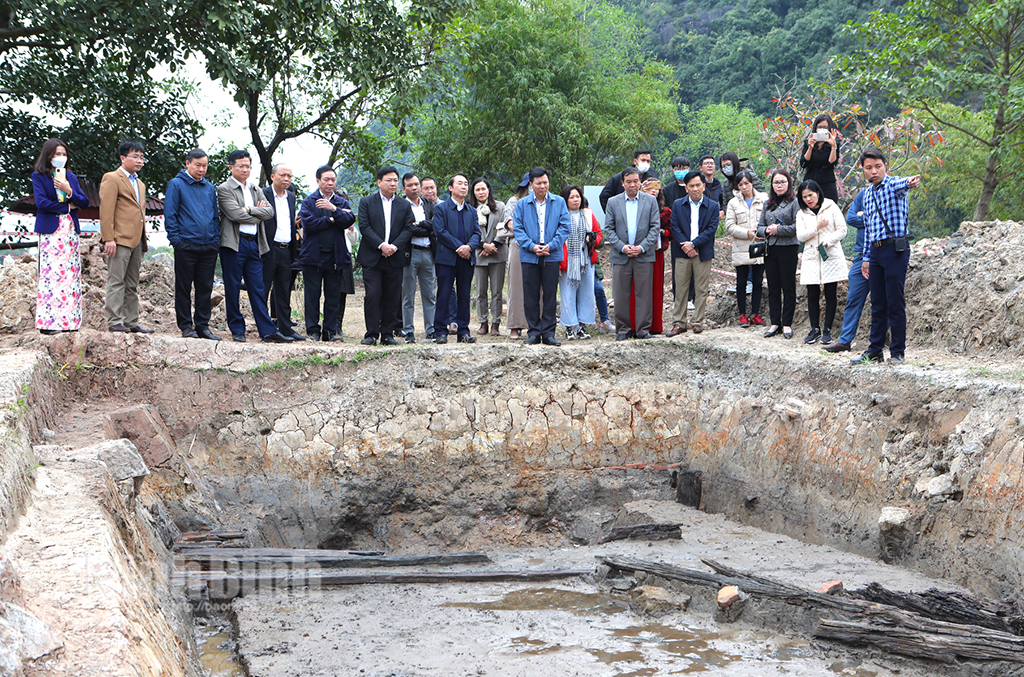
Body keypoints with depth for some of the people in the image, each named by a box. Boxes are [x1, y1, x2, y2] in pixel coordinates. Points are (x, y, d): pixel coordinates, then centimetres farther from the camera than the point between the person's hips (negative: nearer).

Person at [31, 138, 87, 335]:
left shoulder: (71, 177, 17)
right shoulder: (39, 176, 3)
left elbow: (84, 202, 8)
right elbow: (41, 202, -10)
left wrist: (69, 191, -8)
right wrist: (67, 207, -4)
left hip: (70, 230, 5)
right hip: (51, 231, -5)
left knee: (71, 274, -1)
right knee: (51, 273, -10)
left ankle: (69, 321, 0)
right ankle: (48, 322, -10)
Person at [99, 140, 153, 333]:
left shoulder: (140, 184, 24)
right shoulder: (112, 179, -2)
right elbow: (106, 211, -10)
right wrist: (108, 238, -17)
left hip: (136, 240, 8)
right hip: (120, 238, -8)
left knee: (132, 285, 9)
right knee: (116, 281, -8)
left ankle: (131, 322, 12)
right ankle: (114, 321, -7)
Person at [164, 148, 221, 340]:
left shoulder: (210, 187, 16)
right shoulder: (176, 184, 1)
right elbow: (170, 215, -2)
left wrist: (216, 240, 8)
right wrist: (176, 239, -10)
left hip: (209, 246, 4)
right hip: (186, 245, -4)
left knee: (205, 288, 6)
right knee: (184, 288, 1)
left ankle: (202, 326, 11)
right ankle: (186, 326, 8)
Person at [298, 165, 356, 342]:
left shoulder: (342, 203, 13)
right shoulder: (309, 201, 5)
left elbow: (349, 220, -5)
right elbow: (309, 223, -11)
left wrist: (334, 209, -17)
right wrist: (332, 220, -7)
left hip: (335, 257, 2)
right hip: (313, 255, -2)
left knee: (333, 296, 4)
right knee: (312, 295, 1)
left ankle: (330, 330, 11)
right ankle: (313, 330, 7)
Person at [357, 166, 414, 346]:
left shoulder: (404, 205, 13)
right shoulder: (366, 202, 6)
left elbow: (408, 228, 4)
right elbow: (364, 227, -4)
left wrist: (394, 246, -12)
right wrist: (381, 245, -15)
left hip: (395, 258, 2)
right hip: (372, 258, -2)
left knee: (392, 298, 2)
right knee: (373, 296, -7)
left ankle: (388, 334, 9)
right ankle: (371, 334, -1)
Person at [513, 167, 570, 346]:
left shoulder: (559, 202, 8)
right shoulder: (522, 204, 8)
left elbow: (564, 227, 2)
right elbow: (517, 228, 2)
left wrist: (551, 246, -11)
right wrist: (531, 246, -12)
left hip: (551, 256, 0)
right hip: (529, 256, 0)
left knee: (550, 295, 1)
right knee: (531, 296, 2)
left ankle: (548, 333, 6)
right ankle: (534, 332, 9)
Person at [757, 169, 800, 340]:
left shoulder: (794, 202, -4)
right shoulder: (767, 204, 14)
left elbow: (798, 227, -13)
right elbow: (760, 227, 14)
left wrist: (778, 229, -14)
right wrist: (766, 231, -7)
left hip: (788, 250, -5)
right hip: (770, 250, 6)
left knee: (788, 287, 1)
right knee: (773, 288, 8)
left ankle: (787, 324, 7)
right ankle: (775, 323, 14)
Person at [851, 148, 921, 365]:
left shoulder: (893, 185, -5)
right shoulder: (867, 194, 16)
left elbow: (900, 184, -31)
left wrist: (909, 182, -56)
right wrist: (866, 258, 17)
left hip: (895, 248, -7)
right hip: (875, 250, 7)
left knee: (895, 303, -4)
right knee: (877, 304, 11)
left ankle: (897, 352, 3)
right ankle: (875, 351, 18)